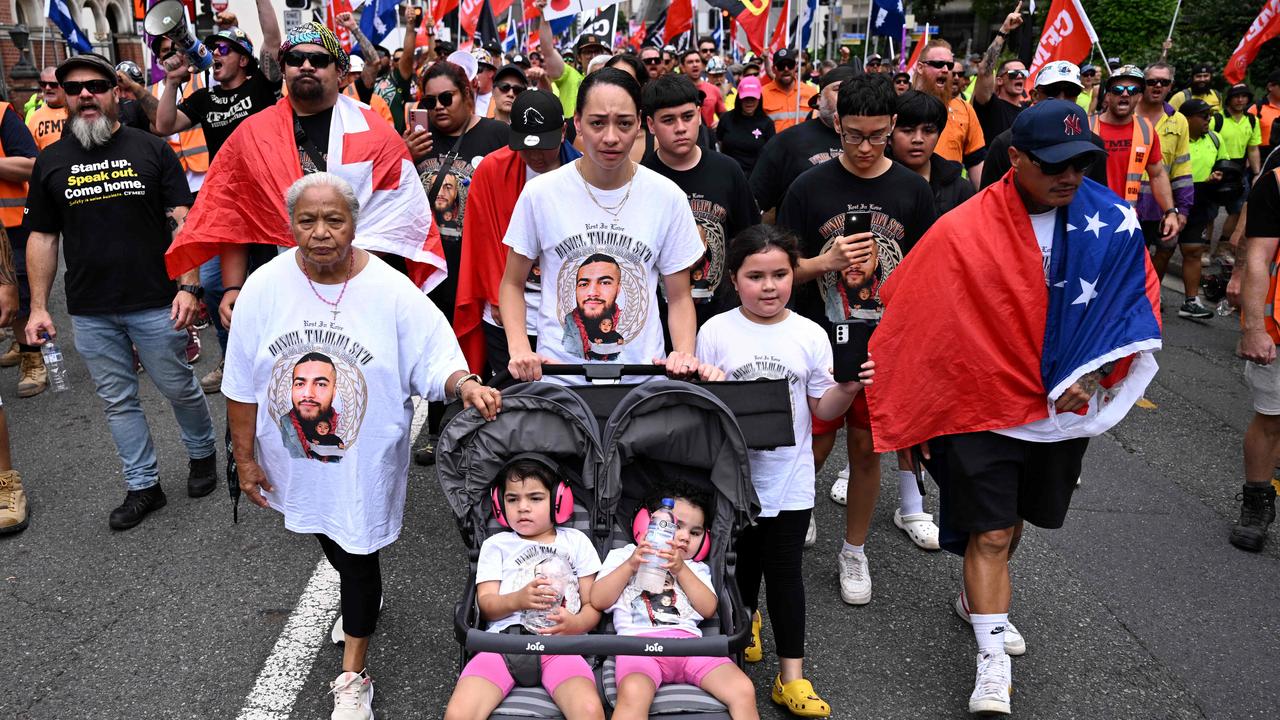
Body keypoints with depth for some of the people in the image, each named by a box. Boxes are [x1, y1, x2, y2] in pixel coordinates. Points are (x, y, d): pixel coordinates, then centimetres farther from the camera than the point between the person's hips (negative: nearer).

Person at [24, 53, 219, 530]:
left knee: (180, 388, 9)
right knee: (117, 400, 11)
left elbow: (181, 222, -5)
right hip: (90, 312, 3)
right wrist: (38, 307, 4)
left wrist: (188, 286, -14)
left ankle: (202, 455, 35)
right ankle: (143, 486, 24)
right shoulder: (51, 162, 6)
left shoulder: (151, 149, -1)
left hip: (154, 304, -3)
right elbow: (43, 237, 9)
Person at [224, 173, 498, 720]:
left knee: (358, 554, 7)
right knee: (328, 540, 27)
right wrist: (245, 458, -1)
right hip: (294, 459, 4)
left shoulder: (391, 291, -18)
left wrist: (465, 384, -40)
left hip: (364, 462, -3)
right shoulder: (264, 288, -12)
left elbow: (435, 360, -17)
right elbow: (242, 386, -5)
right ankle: (365, 599, 59)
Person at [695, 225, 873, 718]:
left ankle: (791, 676, 14)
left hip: (789, 478, 0)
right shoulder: (716, 332, -5)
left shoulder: (810, 335, -3)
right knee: (743, 558, 19)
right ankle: (746, 618, 50)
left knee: (786, 572, 5)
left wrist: (848, 390, -17)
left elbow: (823, 409, 2)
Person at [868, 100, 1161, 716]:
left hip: (1062, 406, 4)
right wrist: (910, 416, -6)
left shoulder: (1112, 221, -9)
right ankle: (992, 665, 8)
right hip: (982, 403, -4)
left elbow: (1135, 299, 3)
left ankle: (977, 598, 49)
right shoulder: (962, 231, -18)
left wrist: (1093, 374, -10)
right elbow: (911, 318, -10)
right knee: (990, 533, -3)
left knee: (1014, 515, 23)